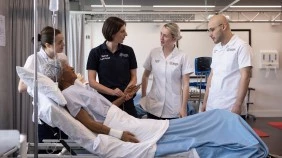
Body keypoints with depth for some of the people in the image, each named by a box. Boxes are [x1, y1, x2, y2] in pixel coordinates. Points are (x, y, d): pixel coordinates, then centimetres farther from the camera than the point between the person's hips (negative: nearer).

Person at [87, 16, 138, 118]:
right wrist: (112, 91, -18)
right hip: (106, 102, -2)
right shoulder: (96, 53, -2)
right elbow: (92, 81, -4)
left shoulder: (128, 51, 4)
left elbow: (133, 77, 8)